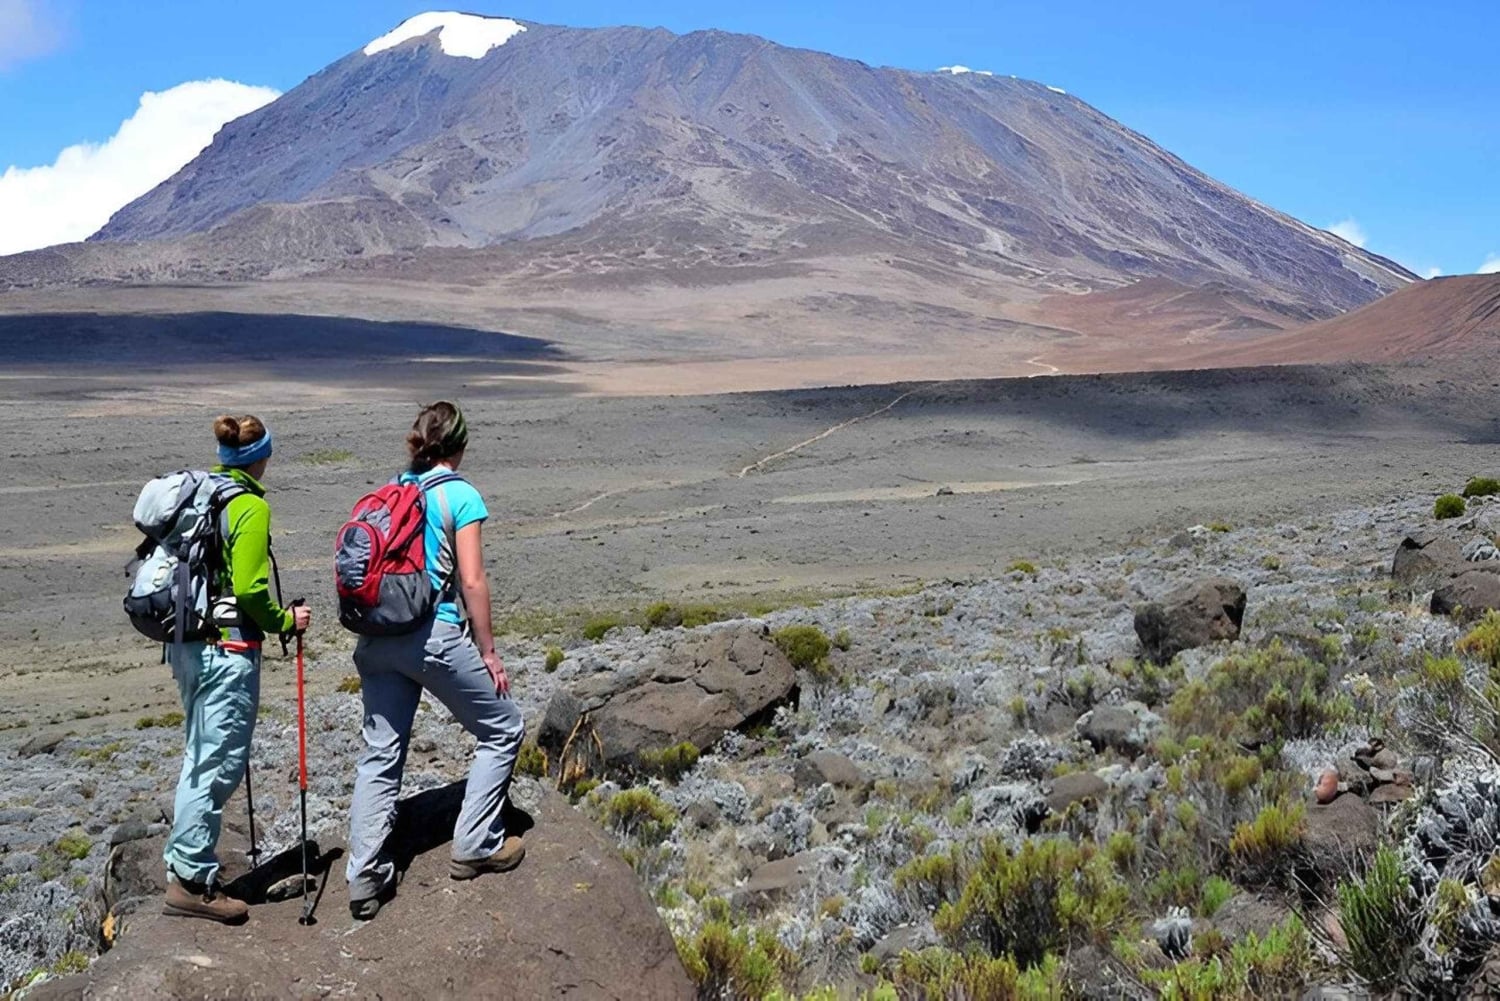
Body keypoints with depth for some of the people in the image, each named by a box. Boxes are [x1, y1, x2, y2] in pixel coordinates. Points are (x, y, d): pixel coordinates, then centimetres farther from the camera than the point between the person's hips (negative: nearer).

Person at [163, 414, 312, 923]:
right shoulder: (251, 507, -14)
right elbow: (249, 590, -19)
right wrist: (286, 621, -3)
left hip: (187, 643, 9)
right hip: (227, 651, -9)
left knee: (199, 757, 20)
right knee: (219, 764, 0)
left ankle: (184, 862, 28)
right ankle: (191, 881, 6)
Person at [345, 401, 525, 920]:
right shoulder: (461, 496, -6)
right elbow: (472, 581, -10)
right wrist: (488, 651, -3)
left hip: (376, 639, 6)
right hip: (435, 635, -6)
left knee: (379, 755, 12)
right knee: (502, 730, 13)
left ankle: (365, 878, 9)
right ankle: (475, 847, 16)